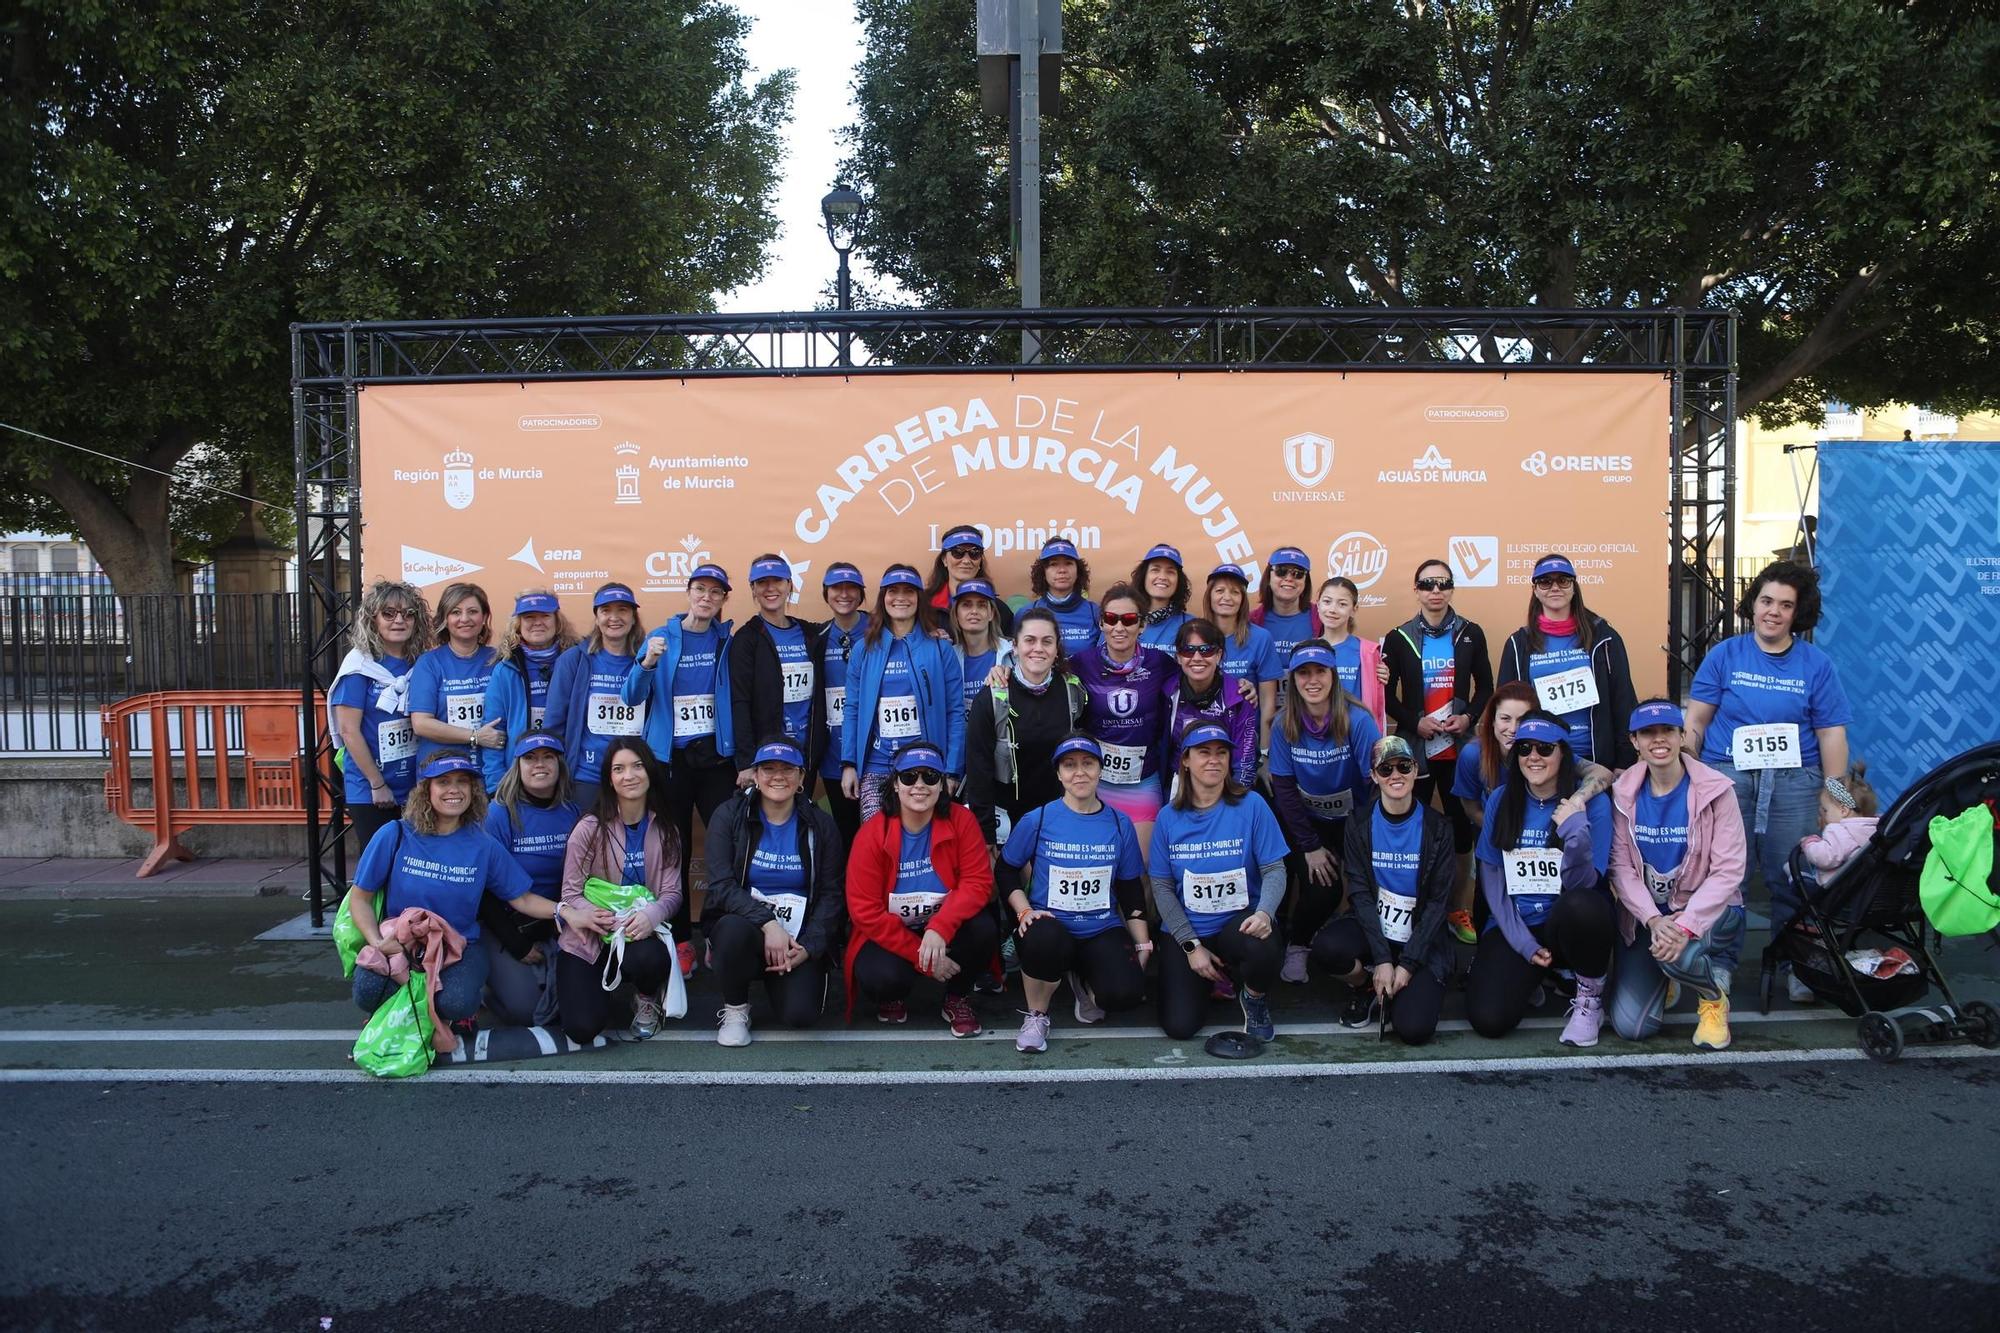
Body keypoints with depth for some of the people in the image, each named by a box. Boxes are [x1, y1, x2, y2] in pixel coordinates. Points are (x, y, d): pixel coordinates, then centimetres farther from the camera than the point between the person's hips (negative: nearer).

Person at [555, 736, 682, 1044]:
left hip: (641, 932, 2)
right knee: (583, 1029, -19)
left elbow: (672, 892, -1)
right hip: (588, 940, -1)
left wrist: (651, 914, -25)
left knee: (650, 960, -36)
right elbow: (571, 893, -7)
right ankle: (607, 991, 20)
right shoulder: (590, 828, -8)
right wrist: (616, 923, -24)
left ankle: (646, 1000, 4)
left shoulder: (663, 829, 3)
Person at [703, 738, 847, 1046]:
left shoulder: (820, 825, 4)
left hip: (799, 939, 1)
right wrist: (767, 923, -26)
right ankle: (735, 1009, -7)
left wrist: (809, 948, -14)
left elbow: (832, 894, 2)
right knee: (733, 929, -37)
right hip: (745, 924, -1)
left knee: (801, 1013, -23)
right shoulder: (729, 817, -1)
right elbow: (721, 886, -11)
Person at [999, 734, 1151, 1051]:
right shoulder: (1036, 820, -2)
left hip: (1103, 932, 2)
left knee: (1126, 992, -27)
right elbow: (1007, 870, 7)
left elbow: (1132, 892, 11)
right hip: (1051, 927, -2)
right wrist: (1024, 911, -9)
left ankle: (1085, 982, 12)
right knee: (1045, 938, -39)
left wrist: (1143, 948, 7)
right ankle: (1036, 1015, -8)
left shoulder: (1119, 824, 4)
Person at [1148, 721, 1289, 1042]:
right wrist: (1192, 945, -8)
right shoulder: (1169, 817, -1)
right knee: (1179, 1026, -14)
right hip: (1184, 931, 2)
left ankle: (1254, 997, 1)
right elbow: (1162, 887, 0)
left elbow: (1274, 869, -7)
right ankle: (1210, 981, 23)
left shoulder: (1251, 805, -6)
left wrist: (1264, 912, -27)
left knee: (1264, 948, -38)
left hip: (1240, 922, -1)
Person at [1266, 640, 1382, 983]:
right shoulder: (1284, 724, -13)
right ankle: (1297, 944, 15)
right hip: (1305, 821, 1)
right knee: (1320, 889, -15)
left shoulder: (1357, 720, -21)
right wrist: (1310, 846, -8)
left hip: (1352, 820, -1)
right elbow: (1284, 788, -7)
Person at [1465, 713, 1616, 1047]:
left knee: (1580, 905, -39)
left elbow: (1581, 884, -16)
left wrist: (1576, 831, -34)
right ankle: (1530, 977, 16)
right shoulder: (1500, 801, -1)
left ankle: (1590, 995, -8)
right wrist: (1523, 942, -8)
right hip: (1515, 926, 2)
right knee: (1488, 1020, -21)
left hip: (1569, 921, -2)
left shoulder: (1592, 801, -10)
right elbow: (1491, 879, 1)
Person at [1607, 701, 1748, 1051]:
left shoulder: (1715, 791, -12)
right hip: (1645, 914, 3)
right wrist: (1653, 920, -23)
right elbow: (1621, 867, -7)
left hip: (1706, 911, -2)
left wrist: (1685, 926, -27)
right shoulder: (1624, 794, -4)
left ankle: (1714, 995, 1)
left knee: (1678, 954, -38)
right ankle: (1660, 978, 29)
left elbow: (1728, 870, -16)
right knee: (1630, 1026, -8)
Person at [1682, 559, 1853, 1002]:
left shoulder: (1817, 665, 7)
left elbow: (1832, 736, 6)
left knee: (1790, 878, -2)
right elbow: (1695, 724, 6)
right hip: (1726, 773, 0)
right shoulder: (1724, 656, 6)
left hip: (1794, 779, 0)